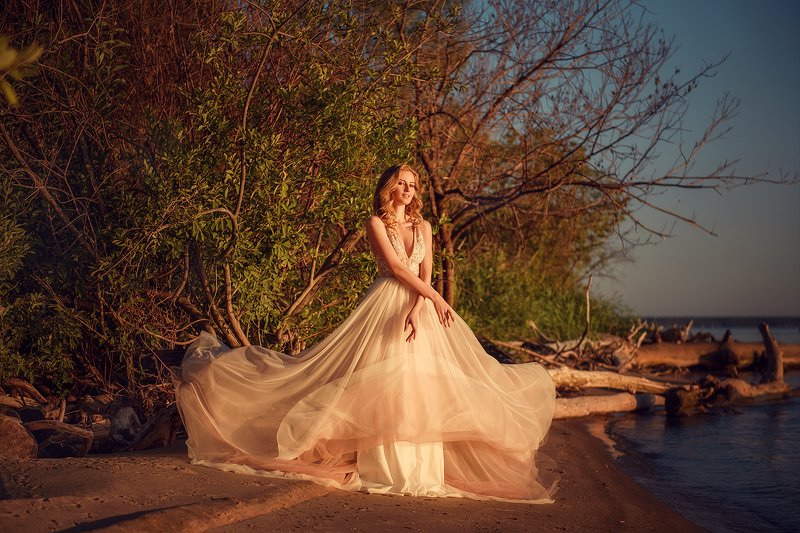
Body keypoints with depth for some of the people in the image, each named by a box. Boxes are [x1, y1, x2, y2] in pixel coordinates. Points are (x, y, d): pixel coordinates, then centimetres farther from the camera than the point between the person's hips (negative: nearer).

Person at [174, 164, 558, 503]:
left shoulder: (423, 227, 16)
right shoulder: (376, 223, 2)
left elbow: (426, 273, 4)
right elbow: (395, 266, -8)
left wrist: (418, 308, -14)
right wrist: (436, 298, -12)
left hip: (421, 307, 5)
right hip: (386, 305, -4)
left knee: (422, 387, -2)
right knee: (383, 386, -10)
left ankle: (422, 469, 0)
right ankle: (383, 469, -7)